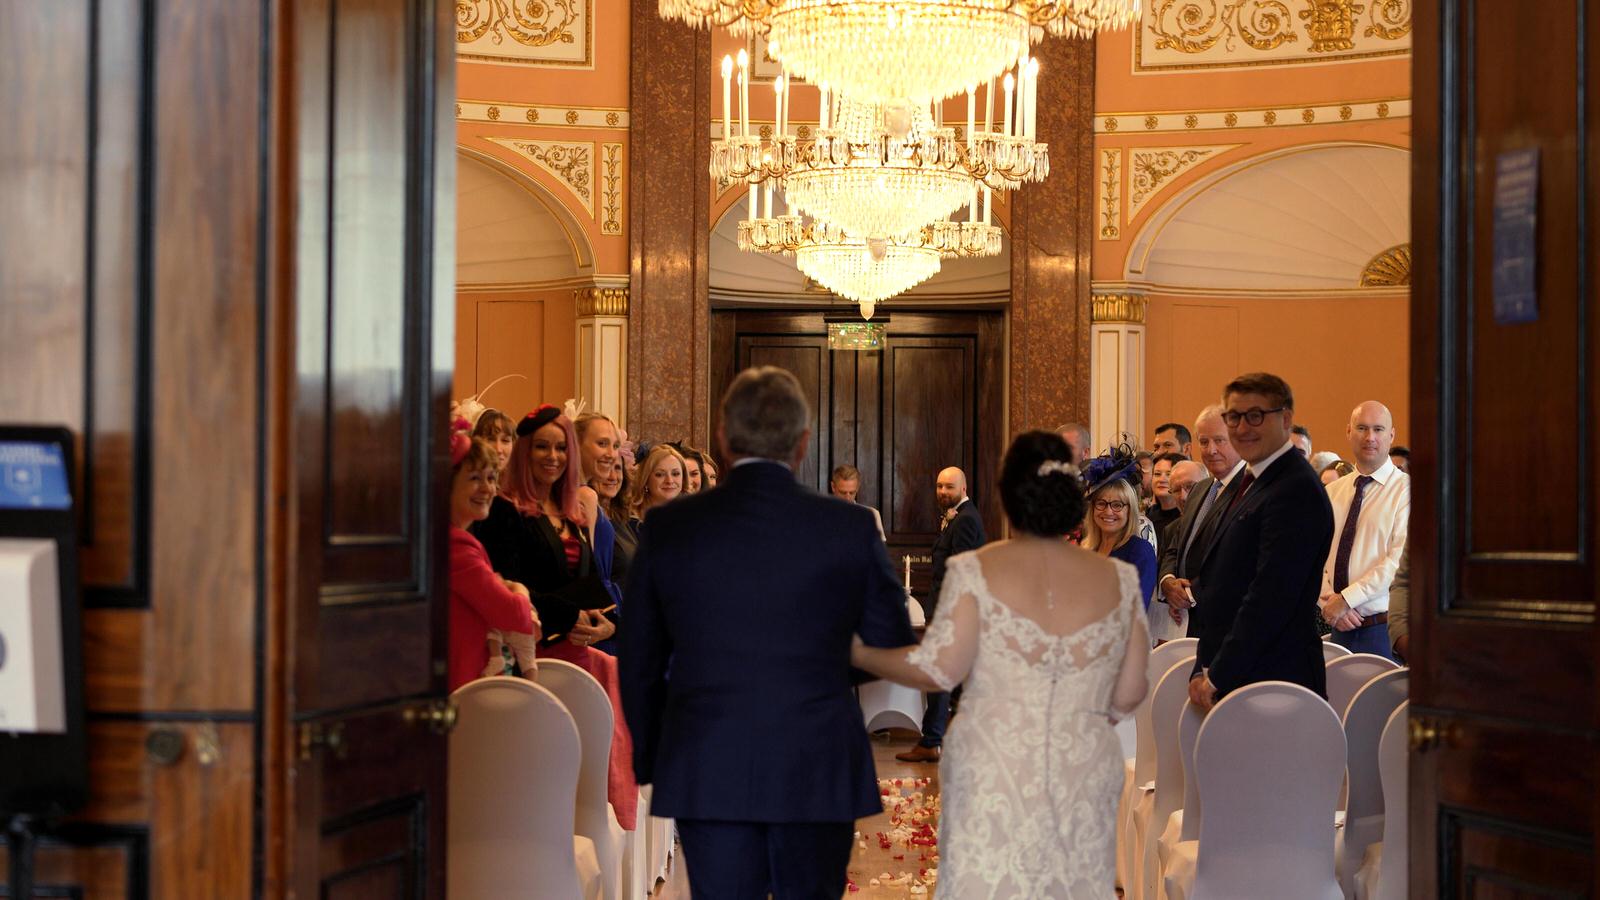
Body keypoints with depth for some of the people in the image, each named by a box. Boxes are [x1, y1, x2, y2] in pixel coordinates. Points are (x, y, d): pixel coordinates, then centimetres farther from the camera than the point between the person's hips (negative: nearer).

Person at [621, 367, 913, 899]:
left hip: (706, 775, 1)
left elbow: (640, 665, 6)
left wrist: (652, 760, 19)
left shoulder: (669, 527, -2)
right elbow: (893, 646, 4)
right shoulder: (850, 527, -5)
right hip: (818, 774, 0)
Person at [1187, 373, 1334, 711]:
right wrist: (1203, 670, 12)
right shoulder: (1241, 485, 17)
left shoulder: (1297, 491, -13)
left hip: (1275, 683, -8)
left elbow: (1271, 597, -18)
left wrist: (1217, 677, -14)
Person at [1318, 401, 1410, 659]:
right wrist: (1328, 599, -10)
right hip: (1340, 626, 4)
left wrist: (1346, 599, -16)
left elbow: (1399, 562, -14)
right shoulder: (1332, 492, 12)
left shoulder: (1406, 489, -5)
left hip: (1384, 628, -4)